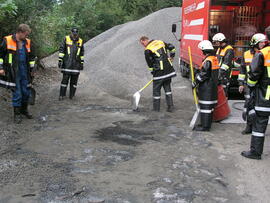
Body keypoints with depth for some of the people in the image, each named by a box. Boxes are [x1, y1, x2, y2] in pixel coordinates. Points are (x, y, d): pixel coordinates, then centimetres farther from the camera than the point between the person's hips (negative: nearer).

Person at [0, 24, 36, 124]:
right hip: (13, 72, -4)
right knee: (17, 94, -3)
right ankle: (17, 114, 11)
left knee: (26, 92, 10)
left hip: (25, 71, 5)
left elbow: (31, 57, 19)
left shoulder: (28, 42, 7)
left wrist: (32, 69, 19)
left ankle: (24, 110, 30)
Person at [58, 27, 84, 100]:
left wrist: (82, 63, 13)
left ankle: (71, 95, 13)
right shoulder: (66, 39, 0)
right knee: (65, 79, -4)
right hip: (67, 63, -2)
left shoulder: (80, 41, 9)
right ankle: (62, 95, 4)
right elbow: (61, 50, 0)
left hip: (76, 64, 3)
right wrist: (60, 60, -5)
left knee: (74, 80, 4)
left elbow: (82, 53, 15)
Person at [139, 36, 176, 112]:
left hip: (159, 71, -6)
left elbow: (150, 64, -4)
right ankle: (170, 107, 14)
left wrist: (153, 72, 10)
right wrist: (171, 57, 29)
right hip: (168, 69, 6)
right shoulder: (160, 42, 10)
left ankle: (156, 108, 15)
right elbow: (171, 47, 15)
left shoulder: (147, 50, -8)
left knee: (156, 89, 7)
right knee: (167, 87, 15)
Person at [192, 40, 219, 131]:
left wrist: (195, 83, -8)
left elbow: (203, 75, -18)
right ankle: (207, 124, 25)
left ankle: (205, 126, -1)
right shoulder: (215, 59, 11)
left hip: (206, 88, -10)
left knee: (205, 106, -5)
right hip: (213, 87, 10)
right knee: (210, 106, 15)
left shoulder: (208, 61, -19)